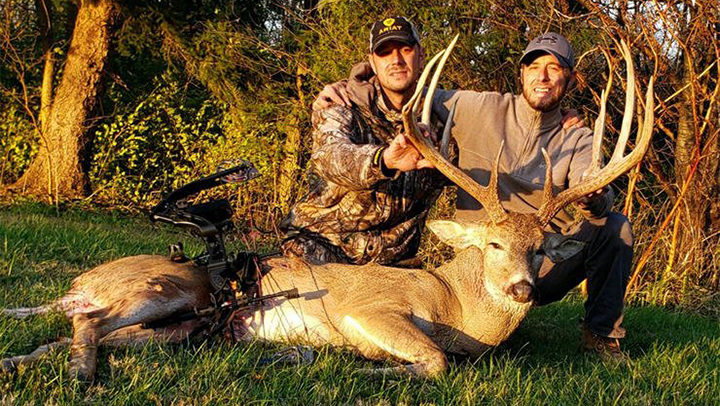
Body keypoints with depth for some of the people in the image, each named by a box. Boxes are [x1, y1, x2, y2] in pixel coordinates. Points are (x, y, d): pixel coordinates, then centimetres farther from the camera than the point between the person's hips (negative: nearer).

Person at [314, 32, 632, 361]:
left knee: (615, 227, -22)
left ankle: (601, 333, -3)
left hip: (542, 267, 1)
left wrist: (593, 201, -44)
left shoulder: (578, 140, 3)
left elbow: (591, 187, -18)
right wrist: (344, 87, -4)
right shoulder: (480, 109, 1)